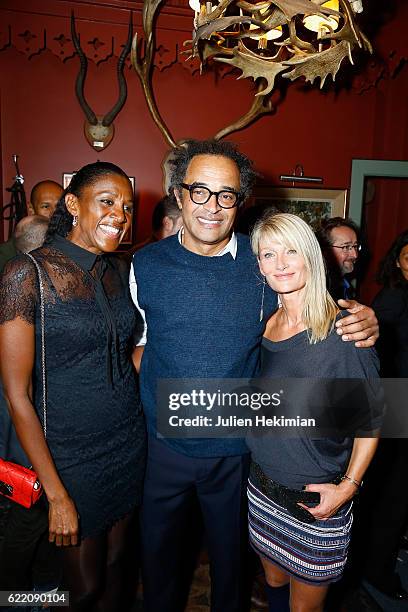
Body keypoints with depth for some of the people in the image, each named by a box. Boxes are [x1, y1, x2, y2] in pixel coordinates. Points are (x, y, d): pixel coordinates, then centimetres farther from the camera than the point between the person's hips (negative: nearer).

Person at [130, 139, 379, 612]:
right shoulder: (147, 264, -6)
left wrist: (362, 323, -16)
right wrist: (159, 388, -7)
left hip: (236, 448, 0)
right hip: (166, 445, 1)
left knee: (229, 551, 24)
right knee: (158, 553, 23)